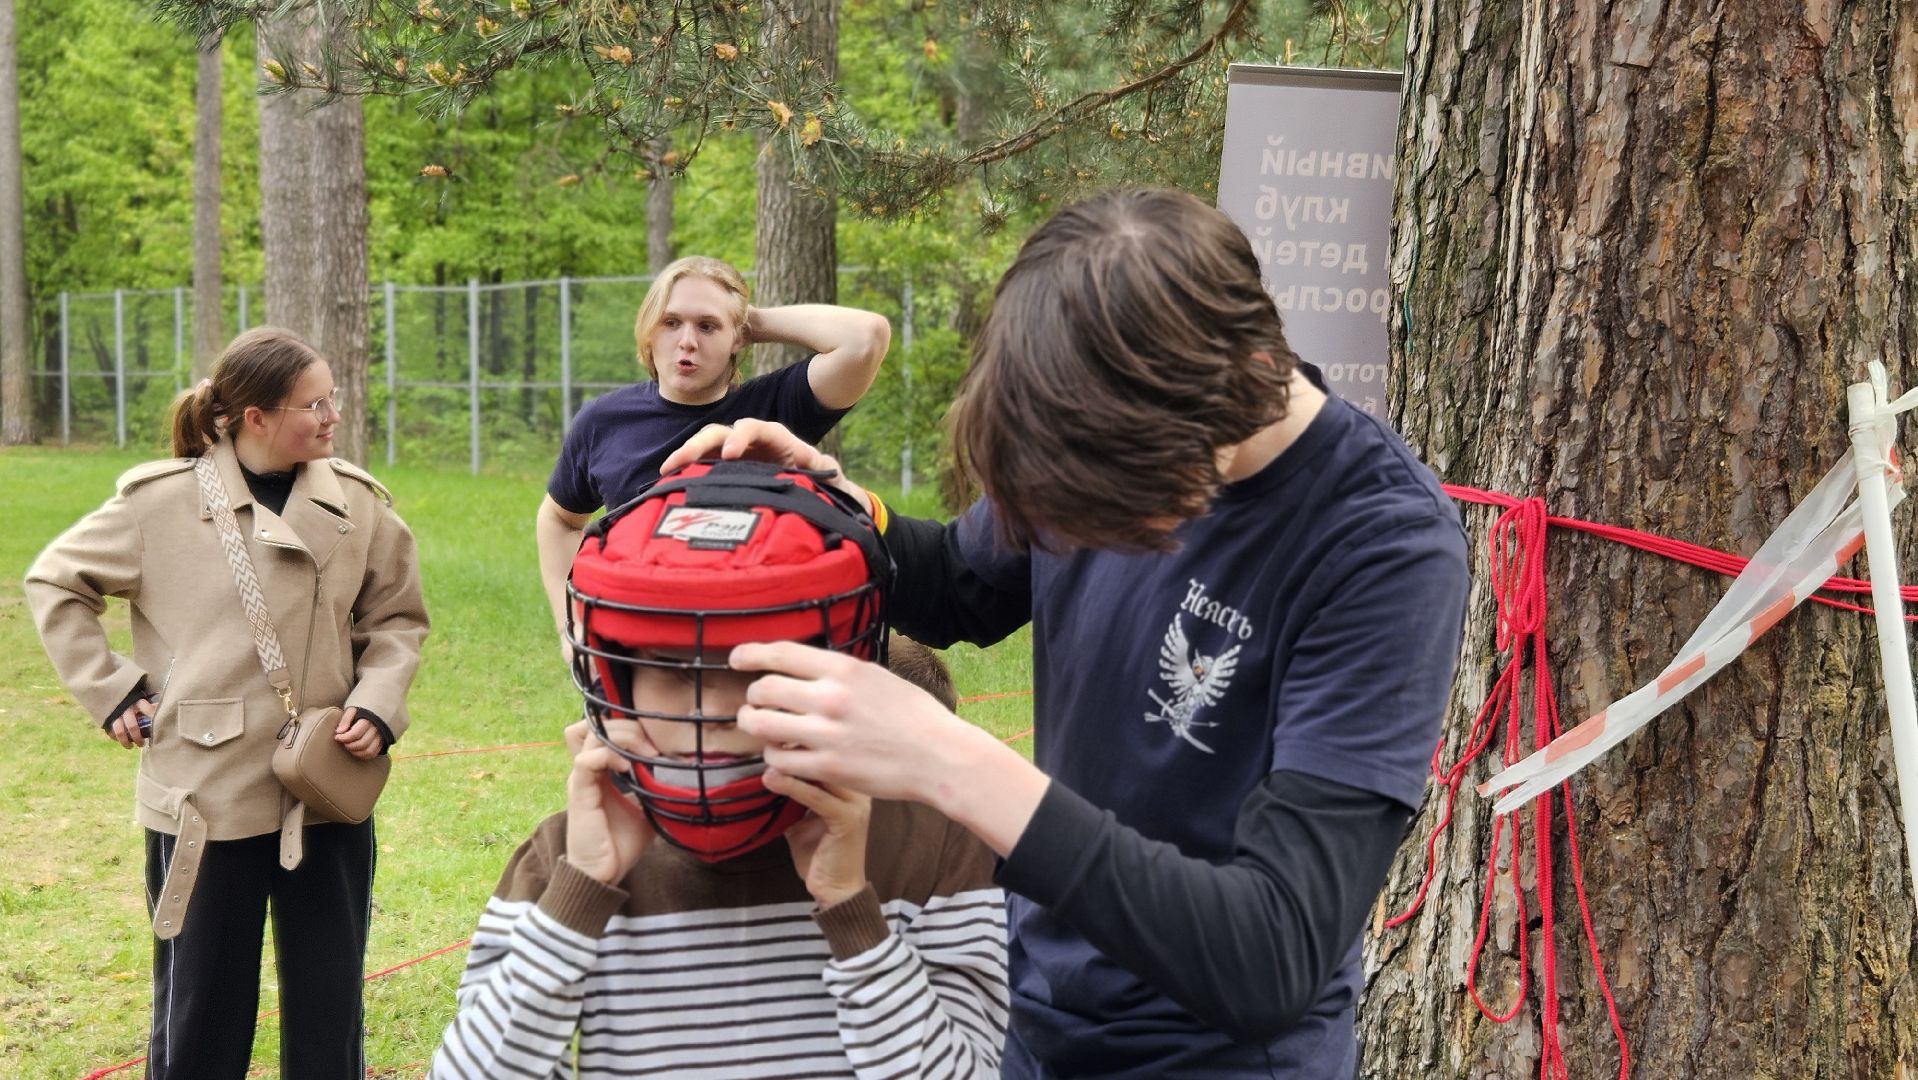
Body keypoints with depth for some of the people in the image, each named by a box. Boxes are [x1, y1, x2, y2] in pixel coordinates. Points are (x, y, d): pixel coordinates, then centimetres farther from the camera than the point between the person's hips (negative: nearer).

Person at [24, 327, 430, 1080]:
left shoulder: (358, 504, -1)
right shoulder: (162, 502, -6)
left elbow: (396, 618, 11)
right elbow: (54, 582, 8)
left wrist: (378, 705, -6)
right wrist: (110, 688, -1)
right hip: (206, 799, -2)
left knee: (329, 1017, 11)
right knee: (201, 1018, 10)